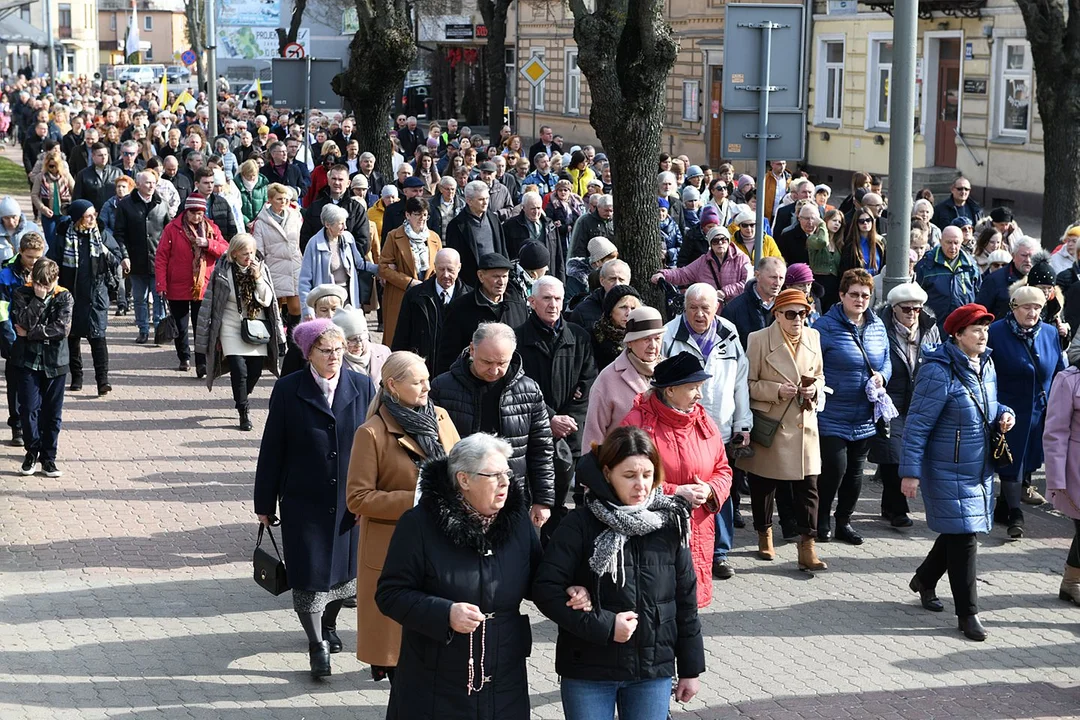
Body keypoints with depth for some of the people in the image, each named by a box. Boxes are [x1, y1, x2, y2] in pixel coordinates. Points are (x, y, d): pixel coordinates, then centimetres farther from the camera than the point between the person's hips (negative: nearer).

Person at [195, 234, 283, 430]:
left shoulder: (261, 269, 2)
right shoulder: (222, 271, -8)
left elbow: (267, 300, -3)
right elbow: (210, 303, -1)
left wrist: (258, 278, -16)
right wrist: (213, 335, 0)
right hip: (232, 329, -3)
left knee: (255, 370, 2)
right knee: (239, 370, -14)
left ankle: (241, 399, 30)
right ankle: (244, 413, -3)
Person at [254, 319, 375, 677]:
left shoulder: (362, 386, -1)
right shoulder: (288, 390, -6)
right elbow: (272, 449, -2)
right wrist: (265, 503, 0)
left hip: (351, 501, 3)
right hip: (304, 502, -2)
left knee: (344, 570, 15)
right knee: (310, 575, -2)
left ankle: (328, 624, 40)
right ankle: (317, 644, 12)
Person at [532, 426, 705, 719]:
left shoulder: (669, 524, 0)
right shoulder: (581, 525, -10)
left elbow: (686, 601, 6)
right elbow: (546, 589, -13)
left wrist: (690, 669, 7)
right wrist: (603, 626, -18)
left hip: (653, 672, 3)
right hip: (587, 672, -3)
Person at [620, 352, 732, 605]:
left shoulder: (703, 421, 10)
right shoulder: (638, 422, -9)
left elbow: (722, 470, 18)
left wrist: (710, 490, -5)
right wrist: (675, 492, -16)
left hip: (697, 533, 5)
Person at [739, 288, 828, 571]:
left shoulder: (813, 336, 5)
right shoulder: (759, 340, -9)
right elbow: (748, 383, -6)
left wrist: (815, 390, -4)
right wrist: (777, 391, -19)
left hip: (804, 426, 3)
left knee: (807, 487, -3)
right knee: (764, 485, 11)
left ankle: (807, 548, 0)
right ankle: (764, 535, 33)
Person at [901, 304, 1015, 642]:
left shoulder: (985, 364, 4)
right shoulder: (940, 371, -20)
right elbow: (918, 423, -18)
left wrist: (1004, 413, -2)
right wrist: (910, 471, -19)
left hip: (981, 468, 8)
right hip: (949, 471, -8)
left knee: (959, 531, 18)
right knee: (962, 535, -6)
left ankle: (924, 579, 42)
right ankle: (967, 613, 3)